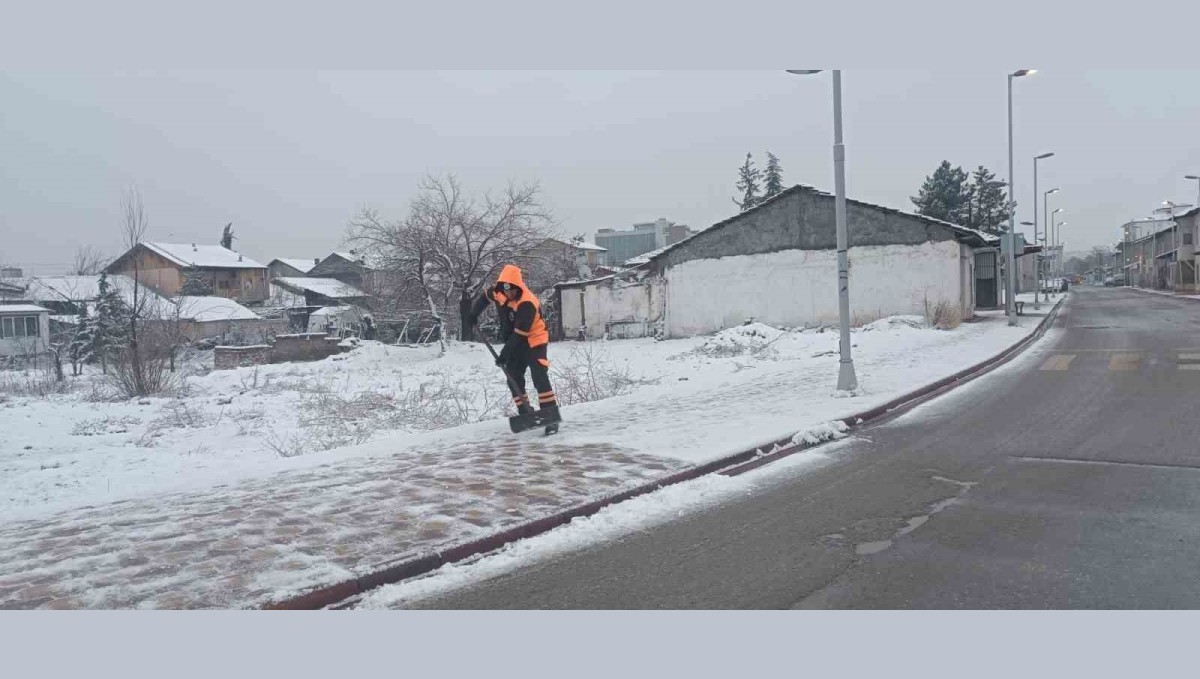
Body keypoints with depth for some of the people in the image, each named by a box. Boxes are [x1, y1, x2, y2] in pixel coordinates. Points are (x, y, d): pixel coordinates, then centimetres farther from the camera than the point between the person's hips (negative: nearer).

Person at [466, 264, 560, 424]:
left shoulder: (527, 303, -29)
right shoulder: (498, 293, -8)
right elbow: (484, 296, 17)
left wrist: (504, 353, -28)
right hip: (515, 344, 8)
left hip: (533, 341, -8)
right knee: (514, 379, 5)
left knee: (539, 377, -20)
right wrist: (474, 314, 12)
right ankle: (526, 413, 12)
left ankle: (551, 413, -22)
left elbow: (520, 334, -29)